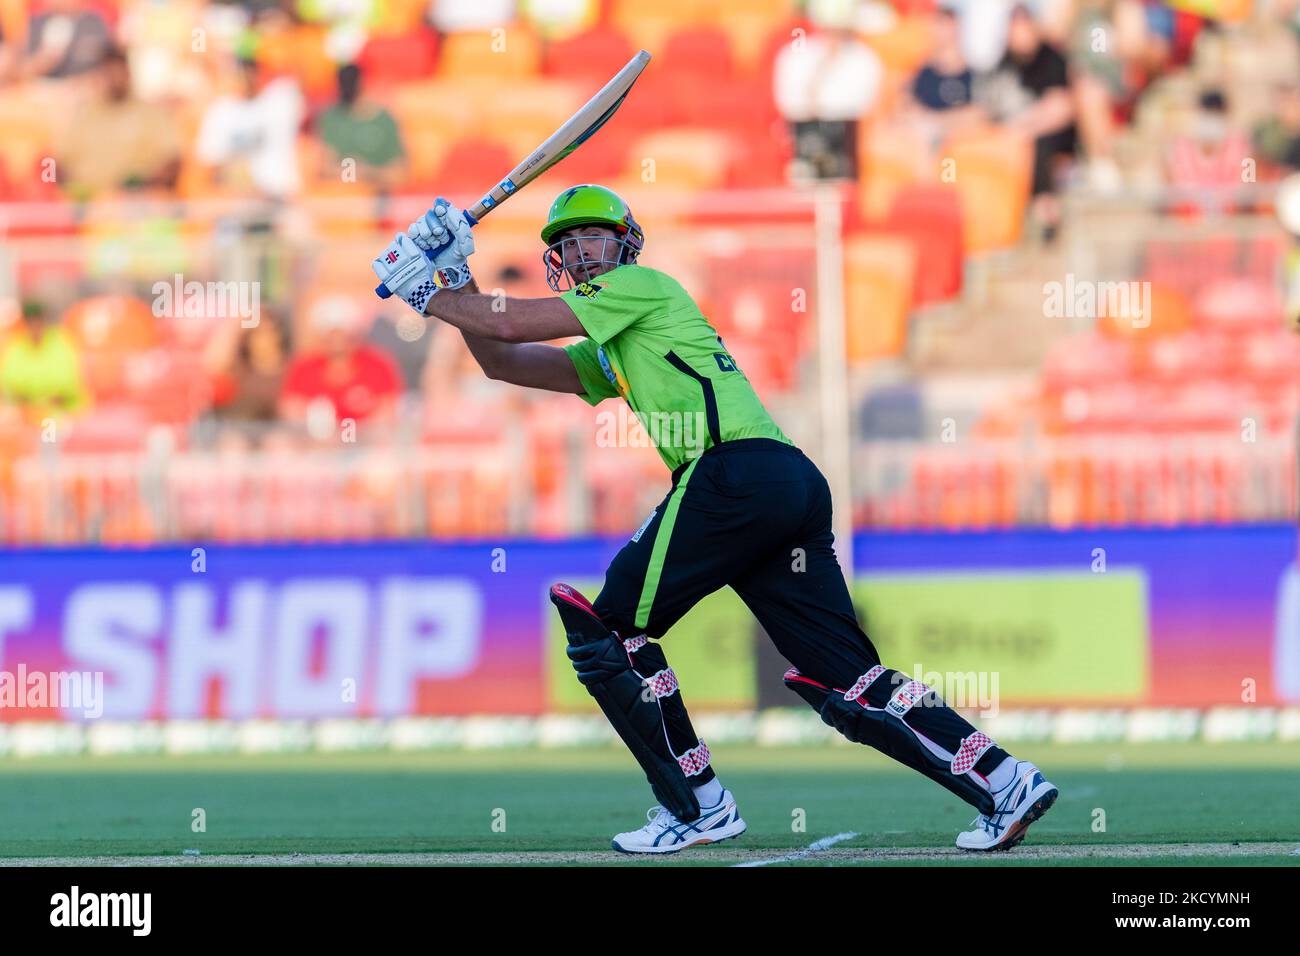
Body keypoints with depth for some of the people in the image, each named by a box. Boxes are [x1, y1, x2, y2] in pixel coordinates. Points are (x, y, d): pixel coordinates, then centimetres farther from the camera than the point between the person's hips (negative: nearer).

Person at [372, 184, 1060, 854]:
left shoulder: (642, 284, 8)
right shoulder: (603, 353, 32)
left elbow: (514, 323, 2)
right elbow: (502, 360, 30)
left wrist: (428, 296, 15)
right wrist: (459, 280, 22)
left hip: (738, 474, -9)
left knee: (605, 629, -1)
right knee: (845, 681, 3)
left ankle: (698, 807, -1)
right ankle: (1004, 782, -4)